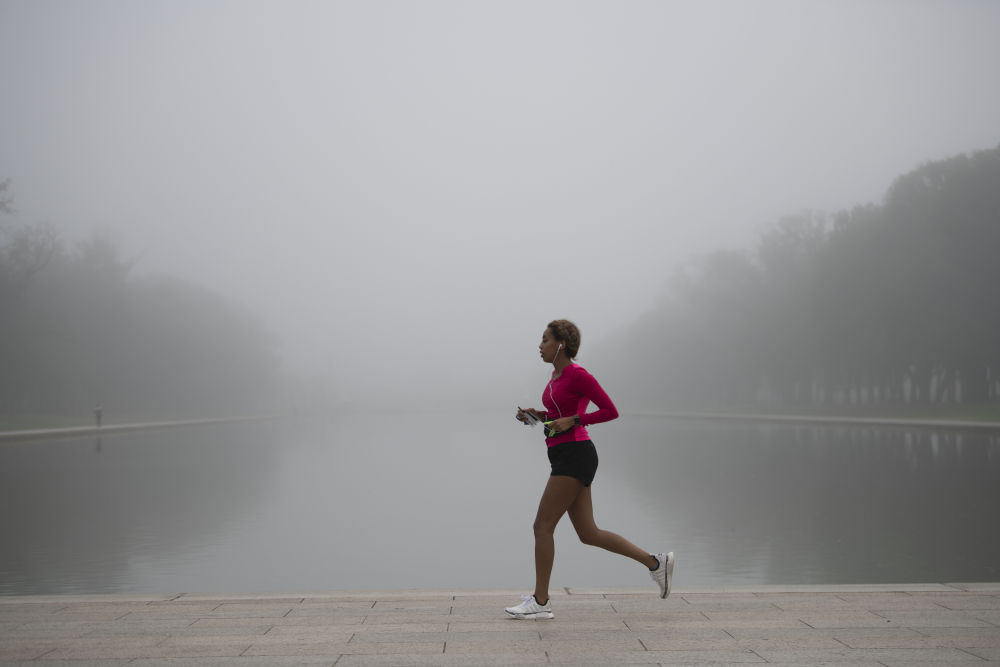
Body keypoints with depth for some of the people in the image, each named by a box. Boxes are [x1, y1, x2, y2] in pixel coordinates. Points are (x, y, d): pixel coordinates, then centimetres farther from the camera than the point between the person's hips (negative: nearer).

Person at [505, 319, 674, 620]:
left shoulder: (578, 374, -11)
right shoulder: (558, 374, 17)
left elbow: (611, 411, -11)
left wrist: (572, 422, -18)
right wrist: (535, 415, 11)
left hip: (575, 457, -10)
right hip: (566, 459, 10)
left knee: (542, 525, -8)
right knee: (589, 534, 8)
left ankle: (540, 602, -2)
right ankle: (655, 562, 15)